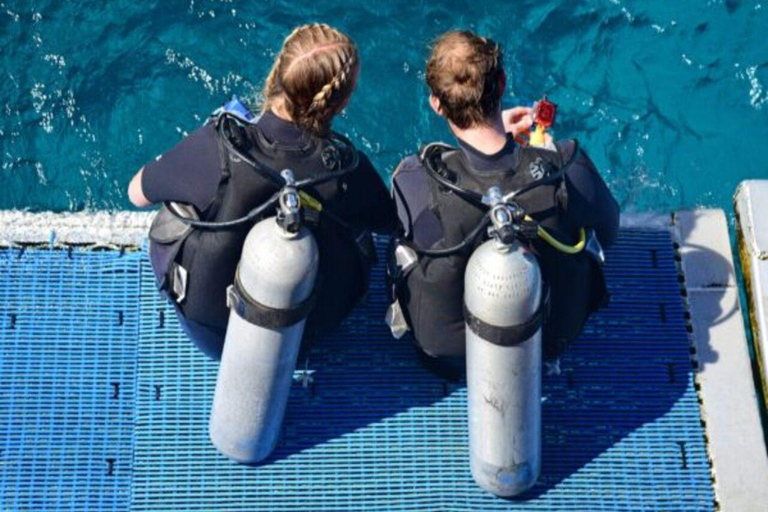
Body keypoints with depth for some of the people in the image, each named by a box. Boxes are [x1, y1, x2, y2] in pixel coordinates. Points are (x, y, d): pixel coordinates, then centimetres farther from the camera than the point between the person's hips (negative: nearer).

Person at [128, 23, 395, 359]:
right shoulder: (348, 168, -26)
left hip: (210, 335, 0)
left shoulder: (213, 148, -29)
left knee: (172, 215, 23)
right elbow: (389, 222, -4)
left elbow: (136, 193, -10)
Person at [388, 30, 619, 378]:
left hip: (446, 354, 0)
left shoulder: (414, 182, -33)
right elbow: (609, 232, -7)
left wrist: (495, 134, 2)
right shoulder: (568, 167, -30)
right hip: (549, 345, 1)